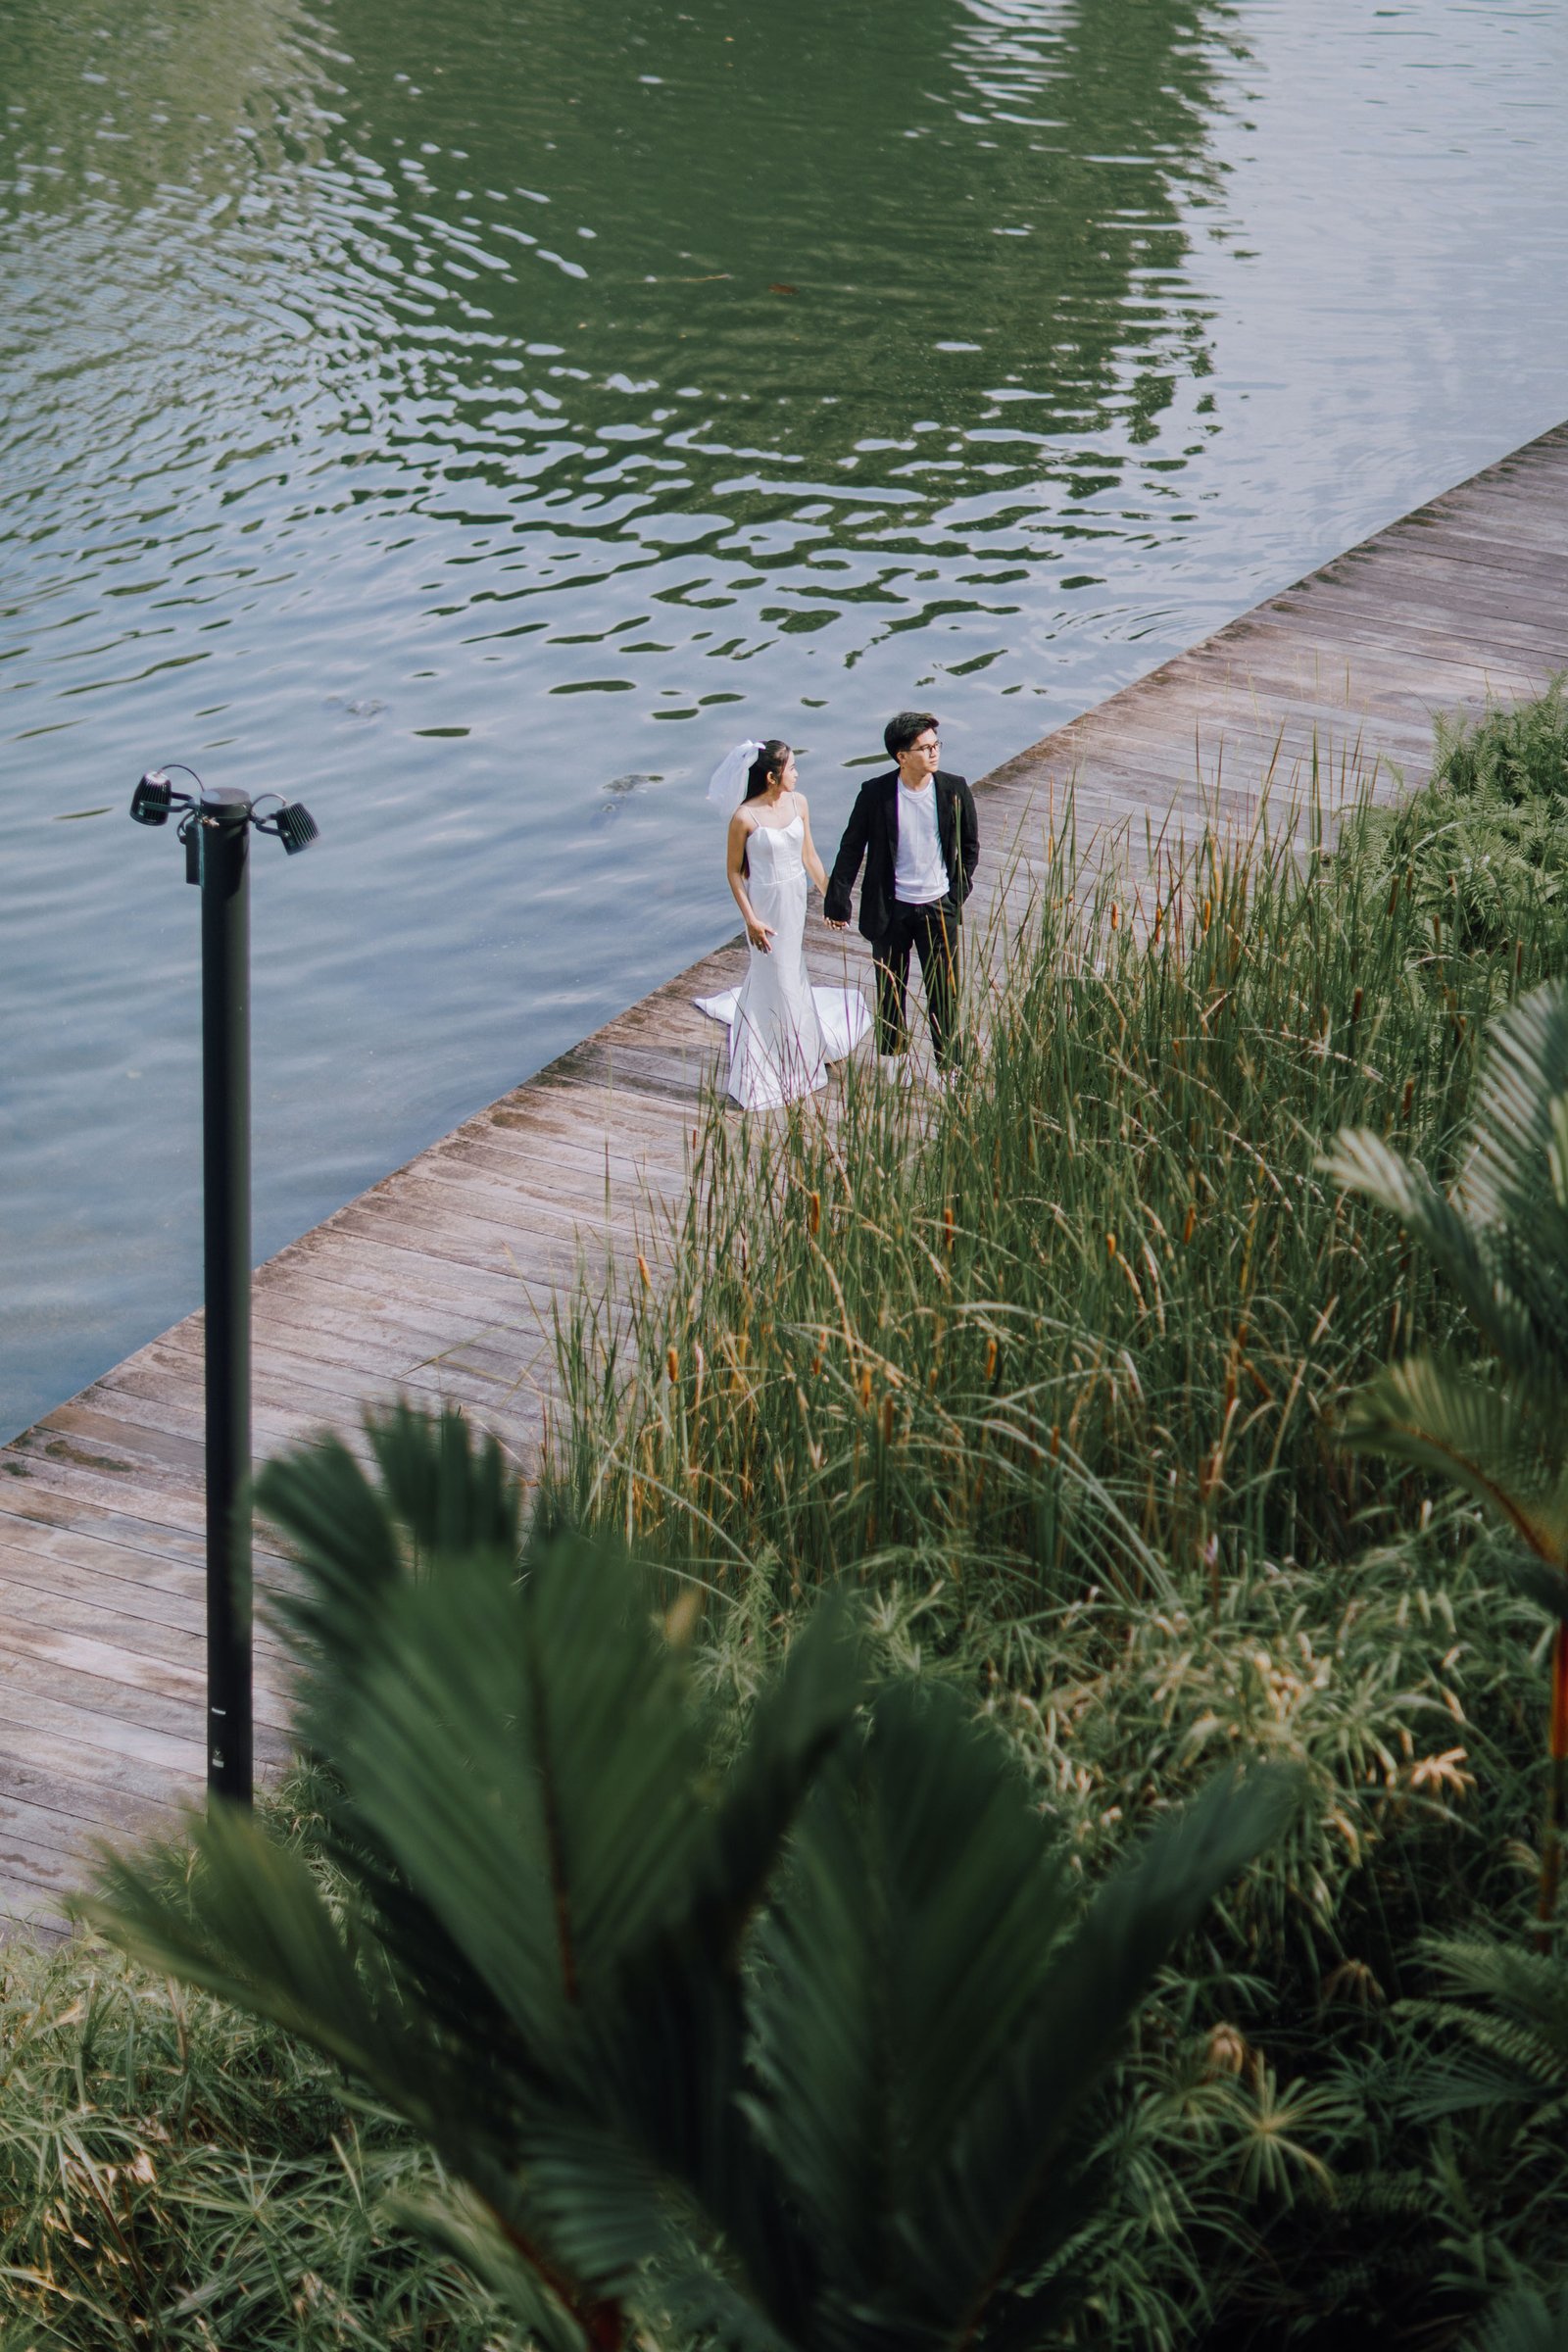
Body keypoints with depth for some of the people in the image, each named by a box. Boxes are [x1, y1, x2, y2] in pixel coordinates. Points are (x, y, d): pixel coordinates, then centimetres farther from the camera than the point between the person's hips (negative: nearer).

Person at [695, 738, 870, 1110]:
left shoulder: (798, 803, -4)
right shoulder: (745, 818, -21)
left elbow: (809, 856, 6)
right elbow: (733, 870, -12)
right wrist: (750, 919, -15)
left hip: (795, 898, 6)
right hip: (766, 903, -6)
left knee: (790, 972, 16)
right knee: (776, 977, 4)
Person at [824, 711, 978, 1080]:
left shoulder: (954, 790, -7)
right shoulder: (876, 793, -11)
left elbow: (969, 846, 6)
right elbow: (851, 849, -3)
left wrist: (958, 893, 1)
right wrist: (838, 903, -3)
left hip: (938, 907, 0)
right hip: (891, 910, 0)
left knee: (944, 992, 1)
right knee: (890, 989, 15)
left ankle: (950, 1066, 11)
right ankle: (894, 1056, 34)